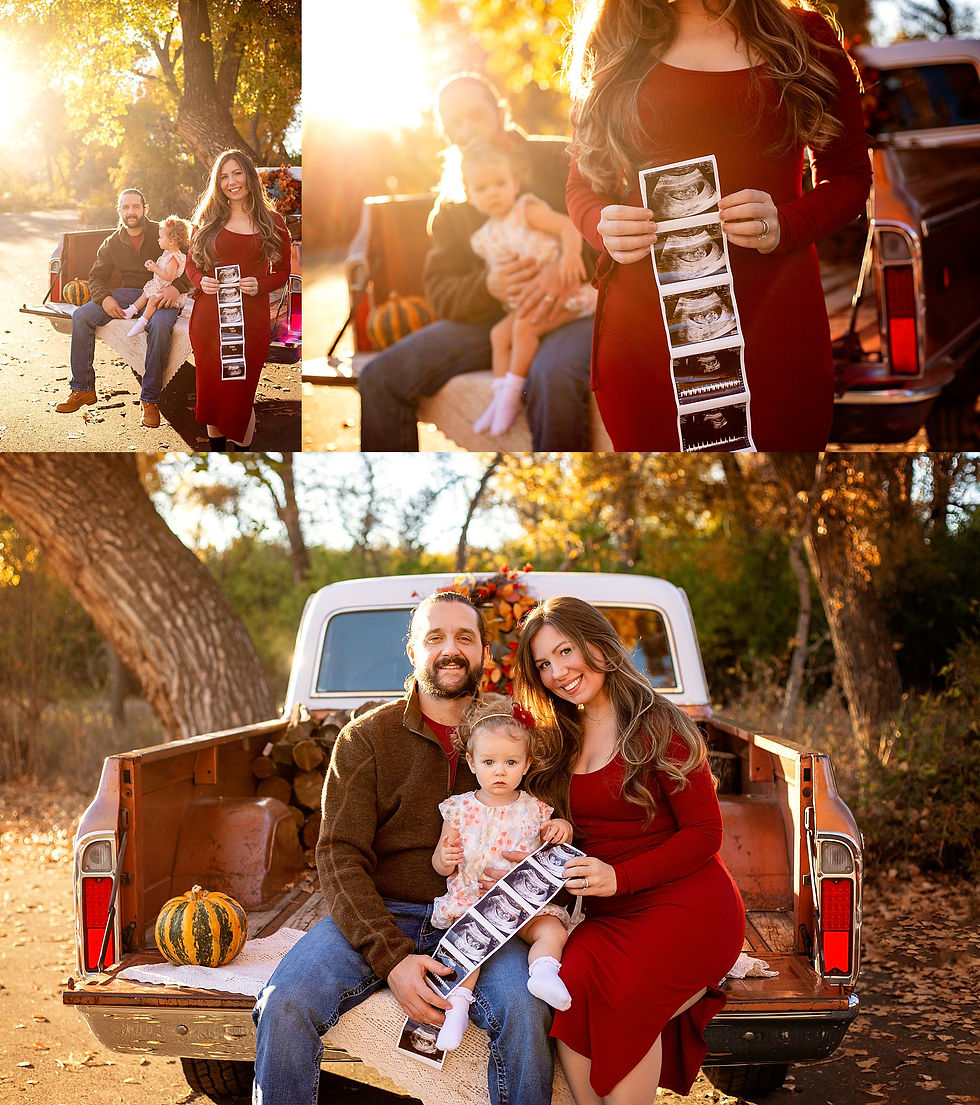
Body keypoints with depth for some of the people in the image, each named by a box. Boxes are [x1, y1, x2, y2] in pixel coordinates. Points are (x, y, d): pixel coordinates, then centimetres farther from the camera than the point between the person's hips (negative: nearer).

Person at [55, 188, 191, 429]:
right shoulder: (112, 244, 12)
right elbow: (96, 277, 13)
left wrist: (177, 287, -25)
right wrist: (104, 298, -11)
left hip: (162, 295, -5)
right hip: (128, 294, 5)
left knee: (160, 326, -40)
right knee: (80, 316, -14)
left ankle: (150, 400, -32)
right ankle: (83, 389, -9)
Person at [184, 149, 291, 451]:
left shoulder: (272, 222, 4)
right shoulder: (208, 219, 8)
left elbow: (283, 272, 8)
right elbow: (191, 263, 14)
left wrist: (260, 285, -12)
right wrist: (201, 281, -8)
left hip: (251, 319, -2)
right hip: (209, 317, 2)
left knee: (241, 392, -1)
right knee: (211, 389, 7)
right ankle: (215, 447, 22)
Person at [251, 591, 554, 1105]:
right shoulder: (366, 738, 4)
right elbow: (340, 857, -3)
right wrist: (391, 957, -18)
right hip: (376, 917, 0)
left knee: (524, 1009, -31)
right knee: (284, 1004, -26)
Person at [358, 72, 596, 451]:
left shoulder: (559, 158, 5)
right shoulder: (450, 207, 17)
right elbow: (440, 292, 9)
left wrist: (566, 267, -24)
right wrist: (490, 287, -16)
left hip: (577, 306, -4)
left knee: (553, 377, -41)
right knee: (379, 377, -13)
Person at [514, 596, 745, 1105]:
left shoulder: (657, 725, -6)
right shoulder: (558, 740, 13)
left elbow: (705, 832, -8)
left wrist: (619, 877, -18)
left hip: (688, 907, -5)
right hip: (607, 915, 5)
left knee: (610, 990, -32)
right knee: (569, 982, -28)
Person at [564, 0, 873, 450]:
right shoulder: (615, 37, 10)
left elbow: (851, 176, 10)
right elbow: (582, 184, 14)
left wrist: (783, 226, -11)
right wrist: (605, 229, -10)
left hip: (775, 325, 0)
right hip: (641, 325, 1)